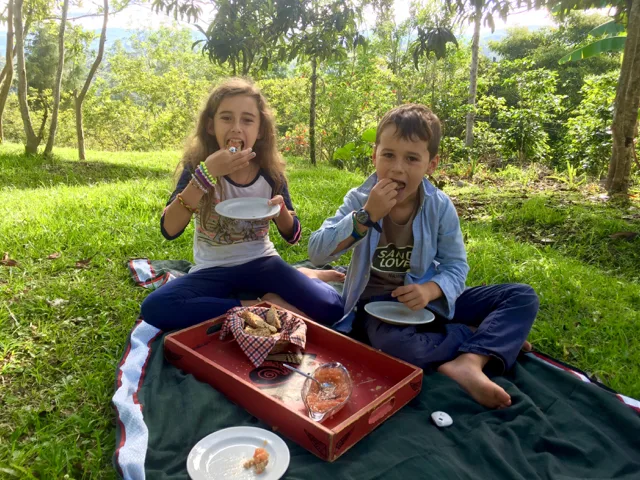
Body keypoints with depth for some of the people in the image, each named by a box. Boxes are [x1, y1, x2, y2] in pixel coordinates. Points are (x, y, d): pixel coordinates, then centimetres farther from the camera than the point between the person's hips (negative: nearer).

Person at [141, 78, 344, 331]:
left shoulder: (270, 172, -7)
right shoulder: (197, 166, -11)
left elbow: (292, 235, 2)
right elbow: (169, 230, -25)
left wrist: (281, 211, -21)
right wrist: (206, 174, -33)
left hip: (261, 262, 0)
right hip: (213, 270, 1)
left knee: (329, 307, -23)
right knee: (154, 308, -29)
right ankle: (262, 307, -17)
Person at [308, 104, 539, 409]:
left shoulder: (440, 206, -7)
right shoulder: (359, 200, -11)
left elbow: (456, 265, -3)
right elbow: (317, 253, -19)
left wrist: (431, 290, -26)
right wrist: (367, 215, -29)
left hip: (426, 298, 3)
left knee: (523, 298, -8)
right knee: (395, 345, -40)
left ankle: (470, 362, -27)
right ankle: (489, 336, -17)